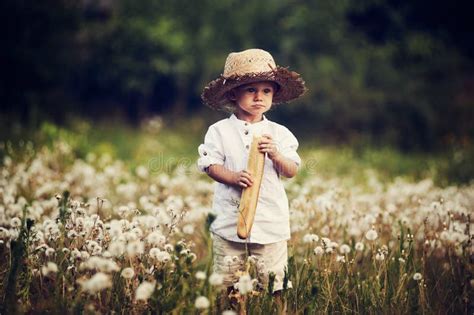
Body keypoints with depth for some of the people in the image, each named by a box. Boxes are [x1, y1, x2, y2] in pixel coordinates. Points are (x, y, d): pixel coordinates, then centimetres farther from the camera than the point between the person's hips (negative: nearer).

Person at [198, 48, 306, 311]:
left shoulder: (279, 133, 4)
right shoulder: (220, 131, 1)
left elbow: (291, 171, 3)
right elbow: (210, 165, -4)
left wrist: (276, 155, -16)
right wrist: (233, 177, -20)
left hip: (270, 220, 1)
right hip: (229, 218, 0)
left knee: (273, 280, 2)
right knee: (224, 281, 7)